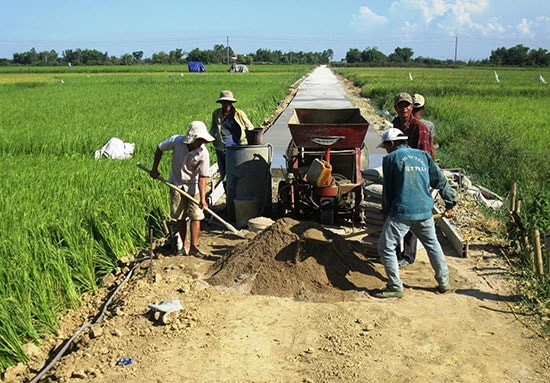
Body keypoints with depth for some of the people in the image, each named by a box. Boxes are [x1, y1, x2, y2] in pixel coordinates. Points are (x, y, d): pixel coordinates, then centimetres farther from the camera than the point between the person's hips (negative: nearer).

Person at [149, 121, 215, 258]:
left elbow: (202, 177, -19)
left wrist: (203, 198, -25)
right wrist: (154, 169, 4)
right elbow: (160, 149, -1)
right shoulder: (176, 141, -22)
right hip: (177, 184, 1)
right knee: (180, 217, 6)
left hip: (193, 185, -1)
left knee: (196, 216, -6)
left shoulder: (203, 153, -23)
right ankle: (184, 245, 19)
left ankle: (194, 247, 1)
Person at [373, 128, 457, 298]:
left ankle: (395, 287, 6)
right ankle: (443, 282, 31)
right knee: (432, 245, 23)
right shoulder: (423, 155, 14)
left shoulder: (391, 158, 2)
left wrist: (387, 211, 15)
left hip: (401, 212, -6)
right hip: (425, 211, 6)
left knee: (386, 248, 4)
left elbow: (387, 189, 5)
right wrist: (450, 203, 24)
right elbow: (440, 181, 16)